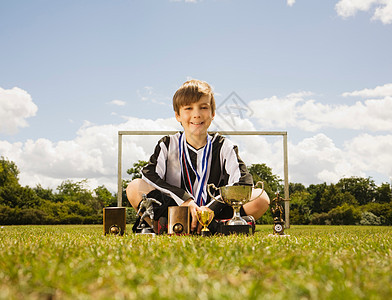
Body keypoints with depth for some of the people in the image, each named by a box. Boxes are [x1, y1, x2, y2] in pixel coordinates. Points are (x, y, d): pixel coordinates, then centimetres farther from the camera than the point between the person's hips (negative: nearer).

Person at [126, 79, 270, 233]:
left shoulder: (223, 147, 4)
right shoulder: (168, 145, 5)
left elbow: (244, 183, -10)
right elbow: (149, 175, -12)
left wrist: (211, 208, -22)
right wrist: (184, 199, -23)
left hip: (214, 213, 0)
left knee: (261, 197, -23)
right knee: (134, 188, -22)